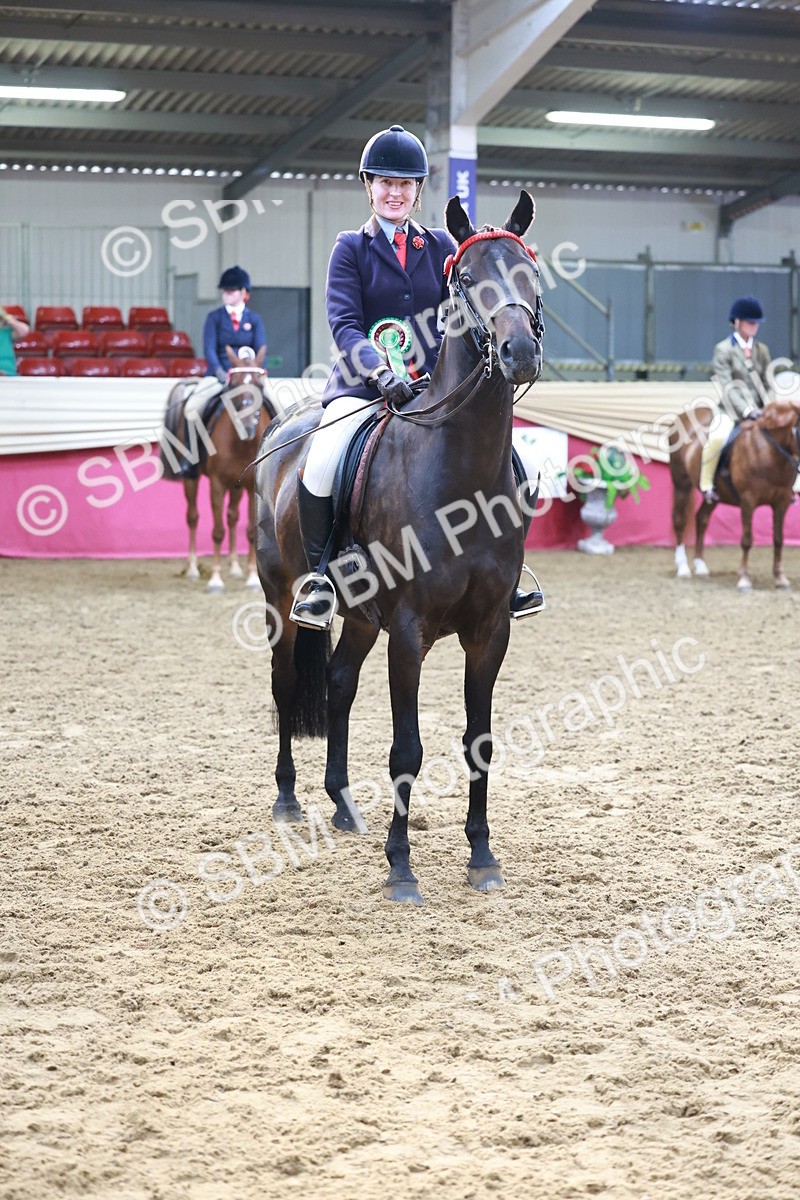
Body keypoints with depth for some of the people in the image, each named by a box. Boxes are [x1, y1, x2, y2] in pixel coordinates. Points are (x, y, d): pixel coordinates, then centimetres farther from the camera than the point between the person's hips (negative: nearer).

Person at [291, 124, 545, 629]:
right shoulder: (352, 248, 3)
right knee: (319, 469, -28)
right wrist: (381, 370, -26)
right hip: (363, 385, -3)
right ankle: (318, 574, -6)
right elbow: (344, 322, -9)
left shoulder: (441, 246, 12)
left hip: (434, 383, 3)